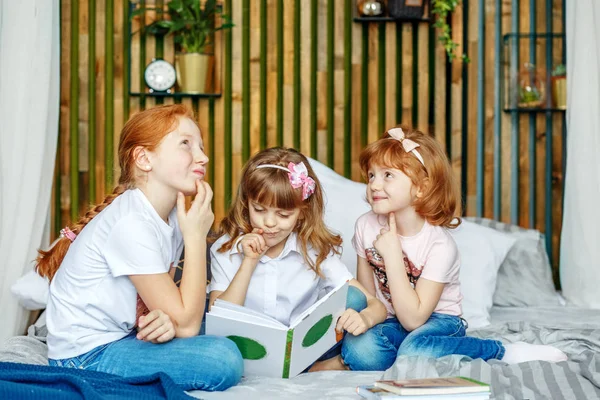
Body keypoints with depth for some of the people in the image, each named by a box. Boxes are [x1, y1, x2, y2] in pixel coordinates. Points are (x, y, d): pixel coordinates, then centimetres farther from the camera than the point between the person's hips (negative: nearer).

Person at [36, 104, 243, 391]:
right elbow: (186, 324, -21)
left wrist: (165, 320, -19)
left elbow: (165, 304, 5)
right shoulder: (131, 224, -23)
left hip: (124, 335, 9)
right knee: (224, 360, -21)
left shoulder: (173, 215, 4)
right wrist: (196, 236, -19)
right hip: (87, 356, -9)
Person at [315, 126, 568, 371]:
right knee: (360, 348, -34)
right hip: (392, 321, 2)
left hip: (438, 320, -2)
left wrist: (392, 254, -28)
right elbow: (368, 296, 3)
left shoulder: (440, 246, -22)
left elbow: (414, 318, -24)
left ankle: (503, 352, -19)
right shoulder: (366, 226, -7)